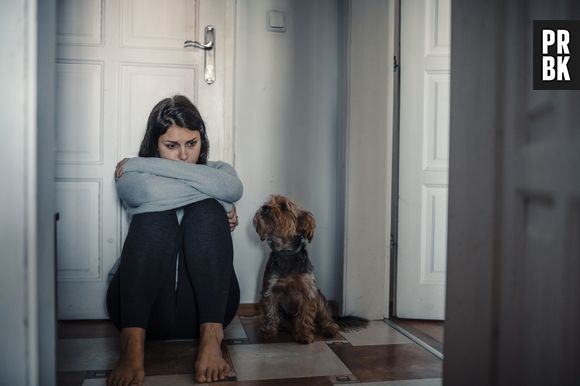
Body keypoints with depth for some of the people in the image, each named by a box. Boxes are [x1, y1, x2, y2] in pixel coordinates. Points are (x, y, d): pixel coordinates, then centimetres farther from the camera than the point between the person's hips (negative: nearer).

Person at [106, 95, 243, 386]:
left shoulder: (217, 170, 17)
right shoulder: (130, 175, 12)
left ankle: (211, 336, -32)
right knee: (156, 216, -25)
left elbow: (233, 188, -10)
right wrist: (218, 207, -7)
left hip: (205, 303, 1)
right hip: (141, 301, -1)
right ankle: (132, 343, -38)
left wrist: (145, 164, -6)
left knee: (206, 212, -22)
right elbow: (154, 192, -14)